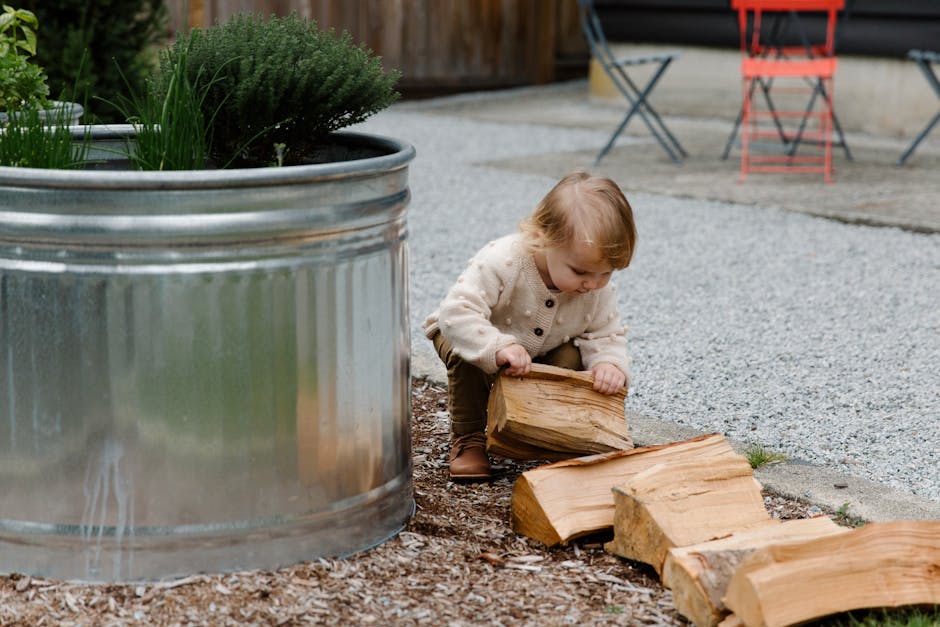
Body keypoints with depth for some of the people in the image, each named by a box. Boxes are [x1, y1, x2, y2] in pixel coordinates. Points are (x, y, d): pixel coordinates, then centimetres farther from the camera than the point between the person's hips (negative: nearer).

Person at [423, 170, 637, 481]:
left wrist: (610, 362, -36)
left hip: (541, 355, 3)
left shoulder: (599, 288, -24)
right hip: (473, 336, -3)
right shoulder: (502, 261, -40)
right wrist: (499, 347, -57)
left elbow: (607, 335, -12)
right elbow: (456, 312, -45)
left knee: (571, 361, -24)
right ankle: (467, 438, -12)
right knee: (466, 358, -35)